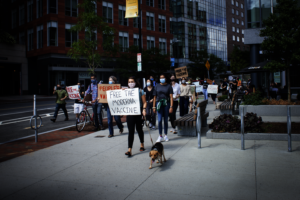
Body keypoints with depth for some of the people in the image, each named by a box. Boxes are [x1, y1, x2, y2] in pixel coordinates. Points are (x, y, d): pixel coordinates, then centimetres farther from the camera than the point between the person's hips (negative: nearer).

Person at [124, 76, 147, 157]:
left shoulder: (140, 91, 2)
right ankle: (129, 150, -3)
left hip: (138, 112, -2)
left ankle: (142, 145, 33)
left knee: (139, 129, 10)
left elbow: (144, 102, 0)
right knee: (131, 130, -2)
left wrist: (144, 109, -16)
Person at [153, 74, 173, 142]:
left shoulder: (169, 86, 3)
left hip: (166, 104, 0)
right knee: (160, 120, -8)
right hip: (159, 103, 1)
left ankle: (165, 135, 19)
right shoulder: (157, 86, 8)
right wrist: (154, 107, 8)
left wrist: (171, 107, -11)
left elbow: (171, 97, -2)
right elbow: (155, 97, 11)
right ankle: (160, 136, -1)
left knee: (166, 120, 6)